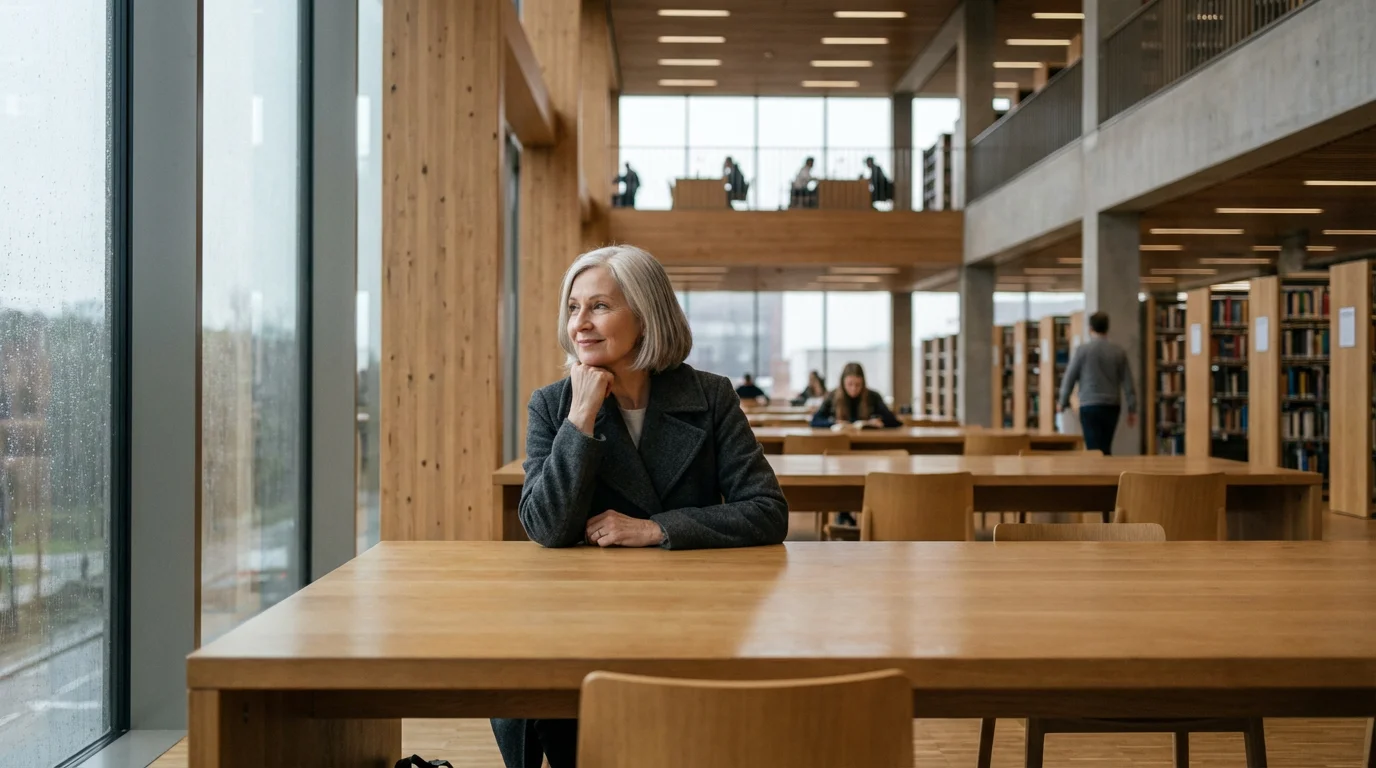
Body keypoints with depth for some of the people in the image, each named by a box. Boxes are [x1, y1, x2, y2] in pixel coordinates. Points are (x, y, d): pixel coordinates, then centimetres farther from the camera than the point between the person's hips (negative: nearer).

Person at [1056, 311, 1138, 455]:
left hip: (1090, 406, -3)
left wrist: (1062, 402, 14)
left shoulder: (1083, 349, -5)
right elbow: (1128, 382, 3)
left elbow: (1070, 377, 0)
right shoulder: (1119, 351, 3)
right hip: (1112, 406, 4)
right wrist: (1132, 409, 11)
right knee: (1106, 449, 15)